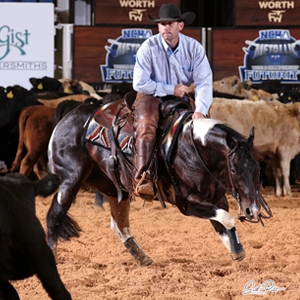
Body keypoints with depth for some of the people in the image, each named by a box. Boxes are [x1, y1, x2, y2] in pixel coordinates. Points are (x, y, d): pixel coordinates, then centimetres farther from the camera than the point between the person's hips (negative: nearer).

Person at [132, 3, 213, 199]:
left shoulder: (194, 48, -8)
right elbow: (140, 83, -15)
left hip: (179, 99, 4)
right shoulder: (149, 48, -14)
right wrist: (171, 89, -16)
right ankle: (144, 178, -34)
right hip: (151, 96, -4)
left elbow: (204, 82, -14)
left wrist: (200, 110, -30)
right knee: (147, 126, -31)